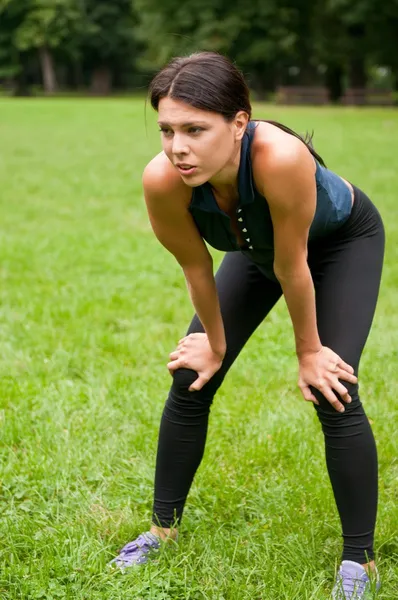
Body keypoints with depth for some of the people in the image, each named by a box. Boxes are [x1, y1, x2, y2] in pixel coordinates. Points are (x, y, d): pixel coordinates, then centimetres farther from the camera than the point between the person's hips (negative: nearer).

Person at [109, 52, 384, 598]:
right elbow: (196, 267, -17)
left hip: (343, 240, -4)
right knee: (191, 380, 0)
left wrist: (309, 351, -18)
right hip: (256, 248, 4)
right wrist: (215, 344, -3)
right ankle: (163, 527, 21)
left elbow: (292, 267, -32)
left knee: (332, 393, -15)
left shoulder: (280, 157, -46)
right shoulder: (162, 181, -34)